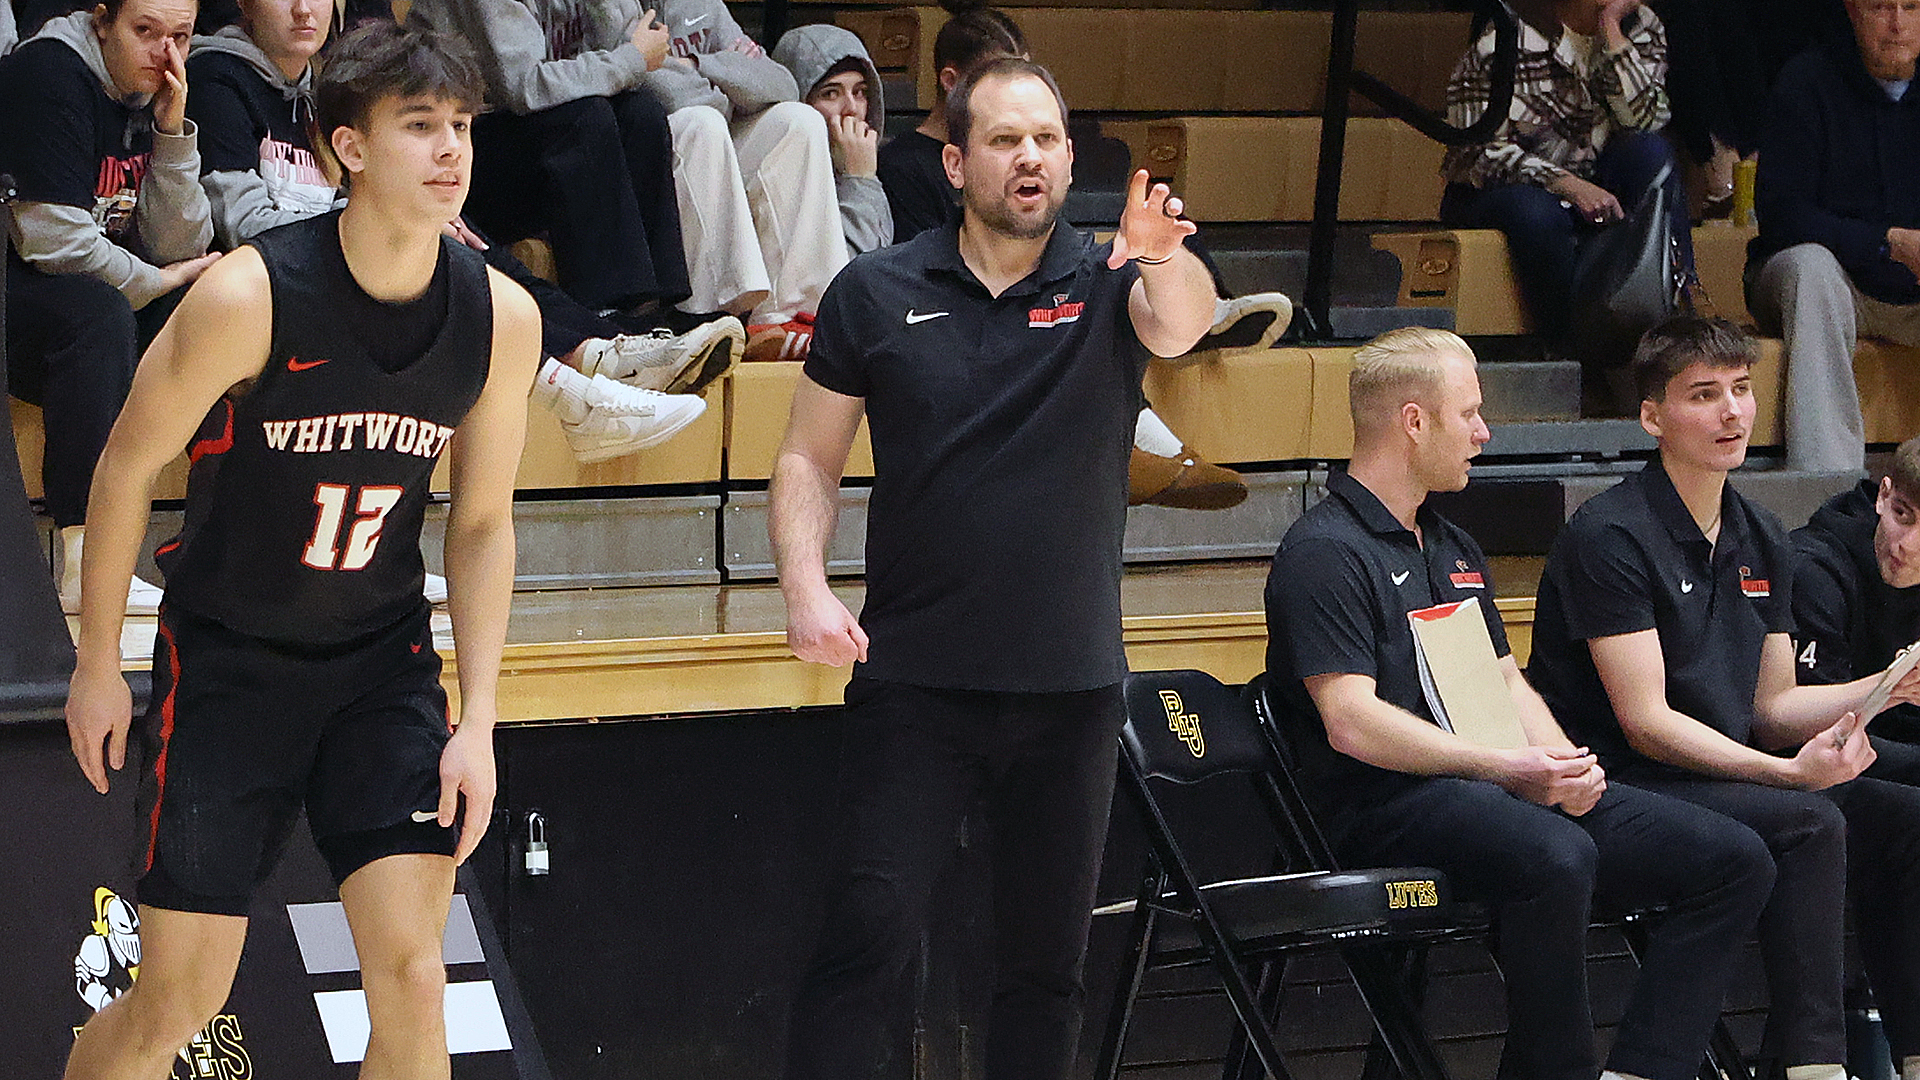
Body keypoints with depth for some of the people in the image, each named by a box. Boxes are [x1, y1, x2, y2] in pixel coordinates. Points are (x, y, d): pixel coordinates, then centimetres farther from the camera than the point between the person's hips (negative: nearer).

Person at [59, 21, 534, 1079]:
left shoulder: (501, 317, -10)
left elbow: (482, 523, 3)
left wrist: (477, 720, -3)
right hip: (226, 661, -3)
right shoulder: (251, 295, -22)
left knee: (410, 973, -8)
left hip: (383, 658, 3)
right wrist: (98, 663, -2)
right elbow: (128, 466, -8)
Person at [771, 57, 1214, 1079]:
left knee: (1047, 958, 9)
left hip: (1072, 687, 1)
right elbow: (809, 459, 6)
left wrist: (1164, 259, -44)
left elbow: (1179, 326, -21)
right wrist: (806, 589, -10)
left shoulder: (1105, 282, 1)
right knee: (868, 937, -10)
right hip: (914, 682, -1)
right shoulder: (876, 293, 2)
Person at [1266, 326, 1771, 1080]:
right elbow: (1350, 722, -16)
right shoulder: (1325, 552, -6)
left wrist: (1566, 765, 0)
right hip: (1388, 802, -9)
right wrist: (1497, 765, -25)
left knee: (1733, 860, -5)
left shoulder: (1455, 550, 25)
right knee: (1556, 856, -40)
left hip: (1499, 787, 9)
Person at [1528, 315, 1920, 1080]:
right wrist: (1789, 771, -25)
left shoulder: (1762, 542, 14)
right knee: (1809, 824, -30)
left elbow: (1771, 708, 14)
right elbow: (1644, 722, -16)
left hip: (1739, 775, 8)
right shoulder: (1610, 537, -11)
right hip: (1622, 786, -8)